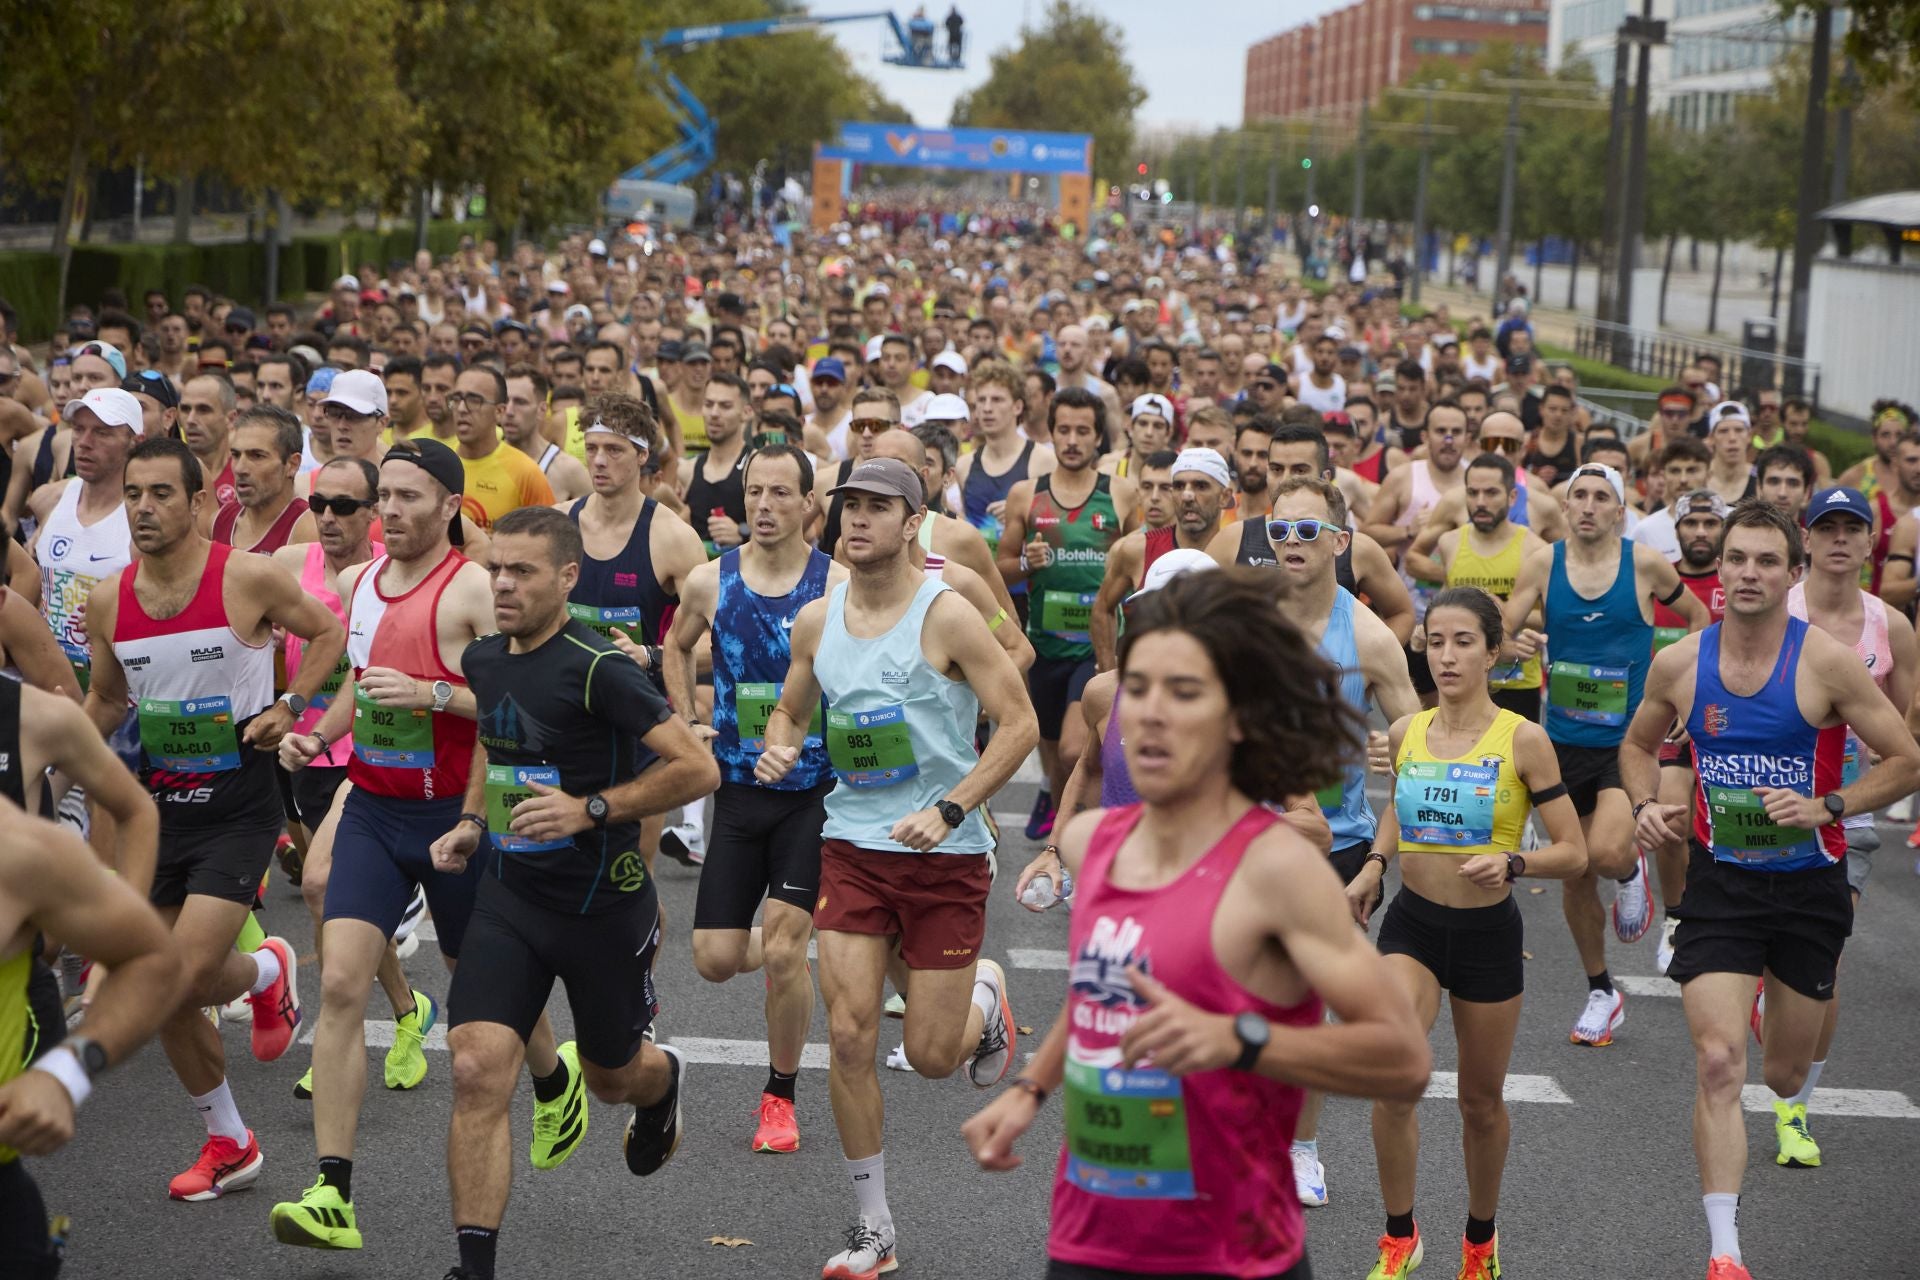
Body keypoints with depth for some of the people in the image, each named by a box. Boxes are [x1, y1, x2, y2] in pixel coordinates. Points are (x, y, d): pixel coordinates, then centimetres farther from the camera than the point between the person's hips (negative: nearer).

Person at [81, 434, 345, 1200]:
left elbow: (328, 631, 4)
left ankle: (269, 973, 20)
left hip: (238, 810, -5)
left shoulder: (249, 578, -12)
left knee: (184, 979, -17)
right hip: (161, 806, 5)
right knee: (162, 995, 8)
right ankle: (229, 1144, 27)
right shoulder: (107, 602, 1)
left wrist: (290, 706, -8)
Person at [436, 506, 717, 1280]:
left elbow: (698, 768, -21)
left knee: (611, 1077, 17)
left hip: (603, 904, -4)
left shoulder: (596, 669, -20)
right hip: (510, 894, 5)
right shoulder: (482, 660, 2)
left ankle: (664, 1078, 55)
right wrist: (472, 821, 10)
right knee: (477, 1072, -12)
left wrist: (590, 810, -24)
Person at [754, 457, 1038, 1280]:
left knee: (931, 1056, 2)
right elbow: (791, 708, 20)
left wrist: (948, 811, -20)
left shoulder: (945, 616, -12)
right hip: (853, 844, 4)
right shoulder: (816, 621, 3)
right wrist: (778, 749, -4)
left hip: (945, 855, -4)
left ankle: (984, 997, 39)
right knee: (850, 1036, -5)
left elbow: (1019, 724, -12)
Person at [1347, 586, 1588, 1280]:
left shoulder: (1522, 740, -11)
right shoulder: (1405, 733, -1)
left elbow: (1573, 853, -9)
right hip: (1412, 923, 2)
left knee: (1481, 1101, 13)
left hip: (1489, 933, -2)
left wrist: (1511, 862, -27)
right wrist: (1373, 868, 5)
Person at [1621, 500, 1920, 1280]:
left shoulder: (1828, 663, -14)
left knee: (1784, 1075, 14)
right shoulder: (1679, 664, -5)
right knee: (1717, 1064, -14)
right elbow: (1639, 744, 14)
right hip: (1719, 884, 1)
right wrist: (1646, 805, -6)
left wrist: (1826, 806, -21)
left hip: (1809, 886, -1)